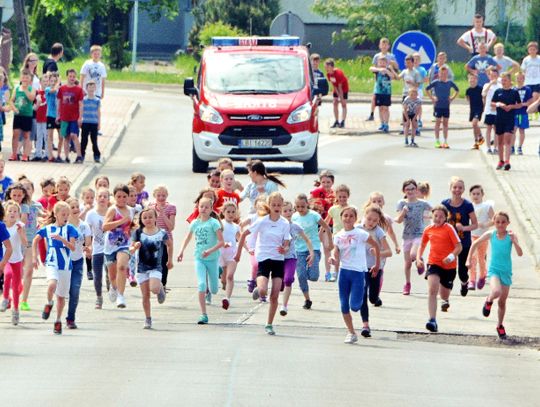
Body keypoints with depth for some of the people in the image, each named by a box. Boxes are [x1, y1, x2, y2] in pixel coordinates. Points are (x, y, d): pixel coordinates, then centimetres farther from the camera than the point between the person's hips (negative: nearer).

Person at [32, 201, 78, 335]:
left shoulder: (69, 229, -1)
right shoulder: (47, 229, 1)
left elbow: (73, 247, -11)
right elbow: (36, 240, 16)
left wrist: (61, 239, -25)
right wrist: (34, 257, 10)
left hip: (65, 265, 1)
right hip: (52, 263, -1)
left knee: (61, 295, 8)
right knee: (52, 284, -30)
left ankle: (58, 321, 25)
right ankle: (49, 304, -1)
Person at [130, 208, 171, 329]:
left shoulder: (161, 233, -4)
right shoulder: (138, 233, -2)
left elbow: (169, 245, 15)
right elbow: (131, 249, 2)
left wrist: (170, 259, 19)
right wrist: (135, 247, -20)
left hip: (156, 267, -2)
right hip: (142, 268, 2)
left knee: (154, 289, -23)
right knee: (145, 295, 3)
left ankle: (161, 289, 14)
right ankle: (148, 319, 17)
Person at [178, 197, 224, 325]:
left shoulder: (214, 223, -9)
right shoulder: (195, 223, 4)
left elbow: (221, 242, -12)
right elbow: (188, 238, 21)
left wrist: (210, 251, -25)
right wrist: (181, 251, 8)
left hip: (212, 258, -2)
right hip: (199, 258, 2)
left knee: (214, 290, 8)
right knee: (201, 284, -15)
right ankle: (203, 315, -14)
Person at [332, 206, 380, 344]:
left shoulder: (360, 234, -7)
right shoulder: (338, 237, 5)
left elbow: (376, 246, 3)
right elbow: (337, 257, 6)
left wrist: (377, 265, 7)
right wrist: (333, 260, -18)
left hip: (358, 272, -4)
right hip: (344, 271, 4)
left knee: (354, 306, -11)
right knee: (344, 305, 3)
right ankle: (351, 333, 16)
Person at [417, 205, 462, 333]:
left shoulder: (449, 229, -7)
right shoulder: (428, 230, 5)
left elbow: (459, 247, -9)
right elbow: (422, 245, 21)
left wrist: (451, 256, -26)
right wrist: (418, 258, 5)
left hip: (448, 266, -1)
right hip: (433, 264, 1)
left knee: (444, 295, 15)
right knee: (432, 290, -23)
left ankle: (445, 300, 57)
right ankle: (432, 321, -29)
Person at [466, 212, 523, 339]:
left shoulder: (511, 236, -7)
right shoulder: (490, 235, -5)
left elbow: (520, 253, -14)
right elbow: (475, 244, 10)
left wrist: (514, 240, -27)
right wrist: (469, 259, 8)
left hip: (506, 272, 1)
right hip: (494, 270, -1)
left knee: (502, 301, 11)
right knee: (496, 292, -30)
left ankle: (500, 326, 32)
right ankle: (489, 301, 6)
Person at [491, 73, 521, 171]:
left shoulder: (514, 92, 0)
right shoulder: (498, 92, 6)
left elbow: (519, 105, 5)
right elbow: (492, 103, 8)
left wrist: (511, 106, -13)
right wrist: (498, 104, -12)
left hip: (510, 119, -3)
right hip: (499, 119, 3)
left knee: (507, 139, -14)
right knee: (500, 140, 11)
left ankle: (507, 161, -21)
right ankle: (501, 161, 23)